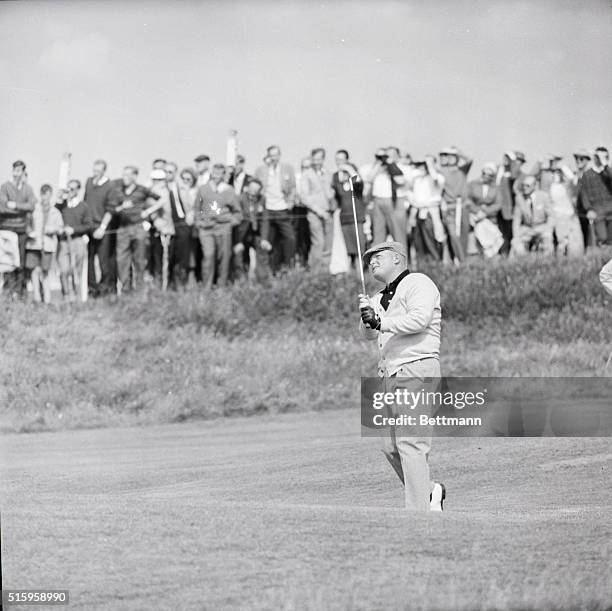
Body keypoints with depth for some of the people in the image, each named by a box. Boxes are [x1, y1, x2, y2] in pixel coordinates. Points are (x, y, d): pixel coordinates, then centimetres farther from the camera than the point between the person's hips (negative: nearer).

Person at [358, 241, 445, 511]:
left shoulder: (418, 283, -1)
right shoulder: (381, 298, 26)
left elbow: (419, 319, -17)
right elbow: (368, 334, 15)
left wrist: (380, 322, -20)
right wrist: (367, 317, -5)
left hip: (416, 370, -9)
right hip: (391, 376, 9)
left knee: (410, 443, -14)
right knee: (391, 447, 6)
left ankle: (418, 511, -14)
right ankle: (430, 491, 21)